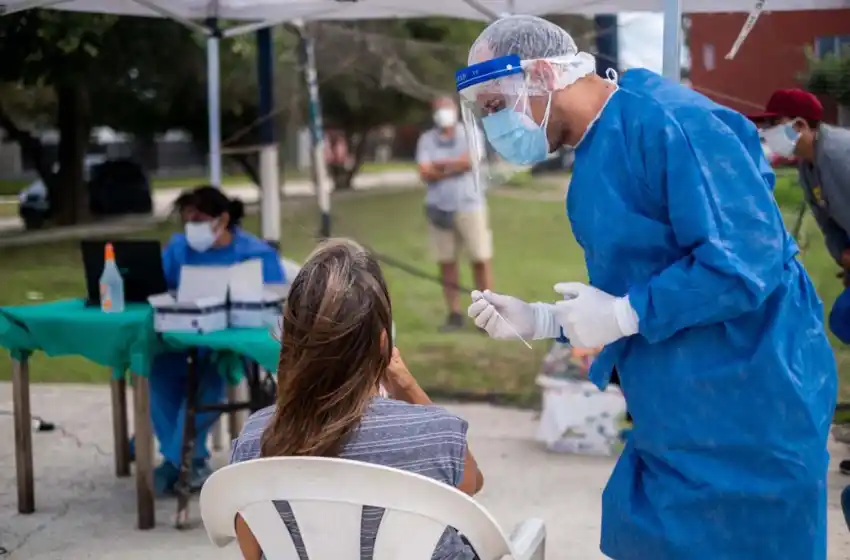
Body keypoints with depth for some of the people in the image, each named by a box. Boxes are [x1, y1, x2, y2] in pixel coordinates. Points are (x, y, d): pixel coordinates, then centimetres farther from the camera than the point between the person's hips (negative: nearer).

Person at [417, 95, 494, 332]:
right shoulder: (427, 139, 6)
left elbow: (470, 160, -15)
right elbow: (425, 174, -6)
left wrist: (440, 165, -7)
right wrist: (455, 165, -10)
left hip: (470, 205, -2)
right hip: (439, 208, 2)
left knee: (481, 260, -3)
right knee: (446, 262, 4)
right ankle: (454, 314, 11)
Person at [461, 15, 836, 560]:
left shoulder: (669, 120, -21)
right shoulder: (594, 159, 11)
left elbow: (744, 262, -28)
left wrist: (624, 315, -20)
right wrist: (538, 320, 7)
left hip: (749, 416, -9)